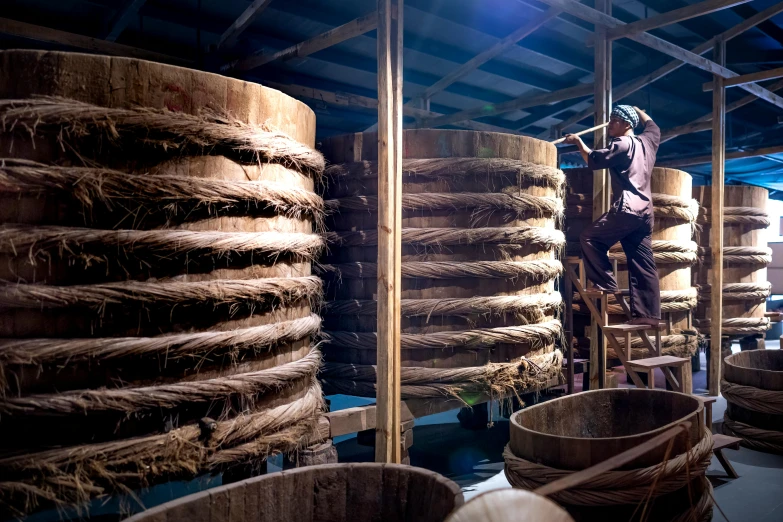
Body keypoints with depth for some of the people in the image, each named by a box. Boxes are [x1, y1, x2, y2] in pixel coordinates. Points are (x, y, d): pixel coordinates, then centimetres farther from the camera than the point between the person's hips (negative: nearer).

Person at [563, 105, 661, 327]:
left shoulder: (622, 144, -5)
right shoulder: (646, 141, 20)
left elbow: (594, 160, -11)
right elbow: (653, 127, 42)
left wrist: (578, 141, 1)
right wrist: (638, 111, 50)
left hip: (626, 209, -9)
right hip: (644, 212, 9)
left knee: (589, 238, 1)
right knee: (643, 265, 5)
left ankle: (606, 284, -3)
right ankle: (648, 313, 4)